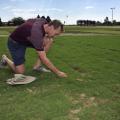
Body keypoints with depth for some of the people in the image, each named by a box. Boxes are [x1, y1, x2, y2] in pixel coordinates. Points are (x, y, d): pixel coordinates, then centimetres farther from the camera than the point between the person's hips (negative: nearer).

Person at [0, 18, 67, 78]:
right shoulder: (37, 32, -39)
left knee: (49, 41, -12)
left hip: (27, 40, 8)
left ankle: (37, 66, -4)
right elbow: (43, 59, -38)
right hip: (15, 43, -8)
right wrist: (58, 72, -31)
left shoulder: (44, 22, -14)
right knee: (20, 72, -15)